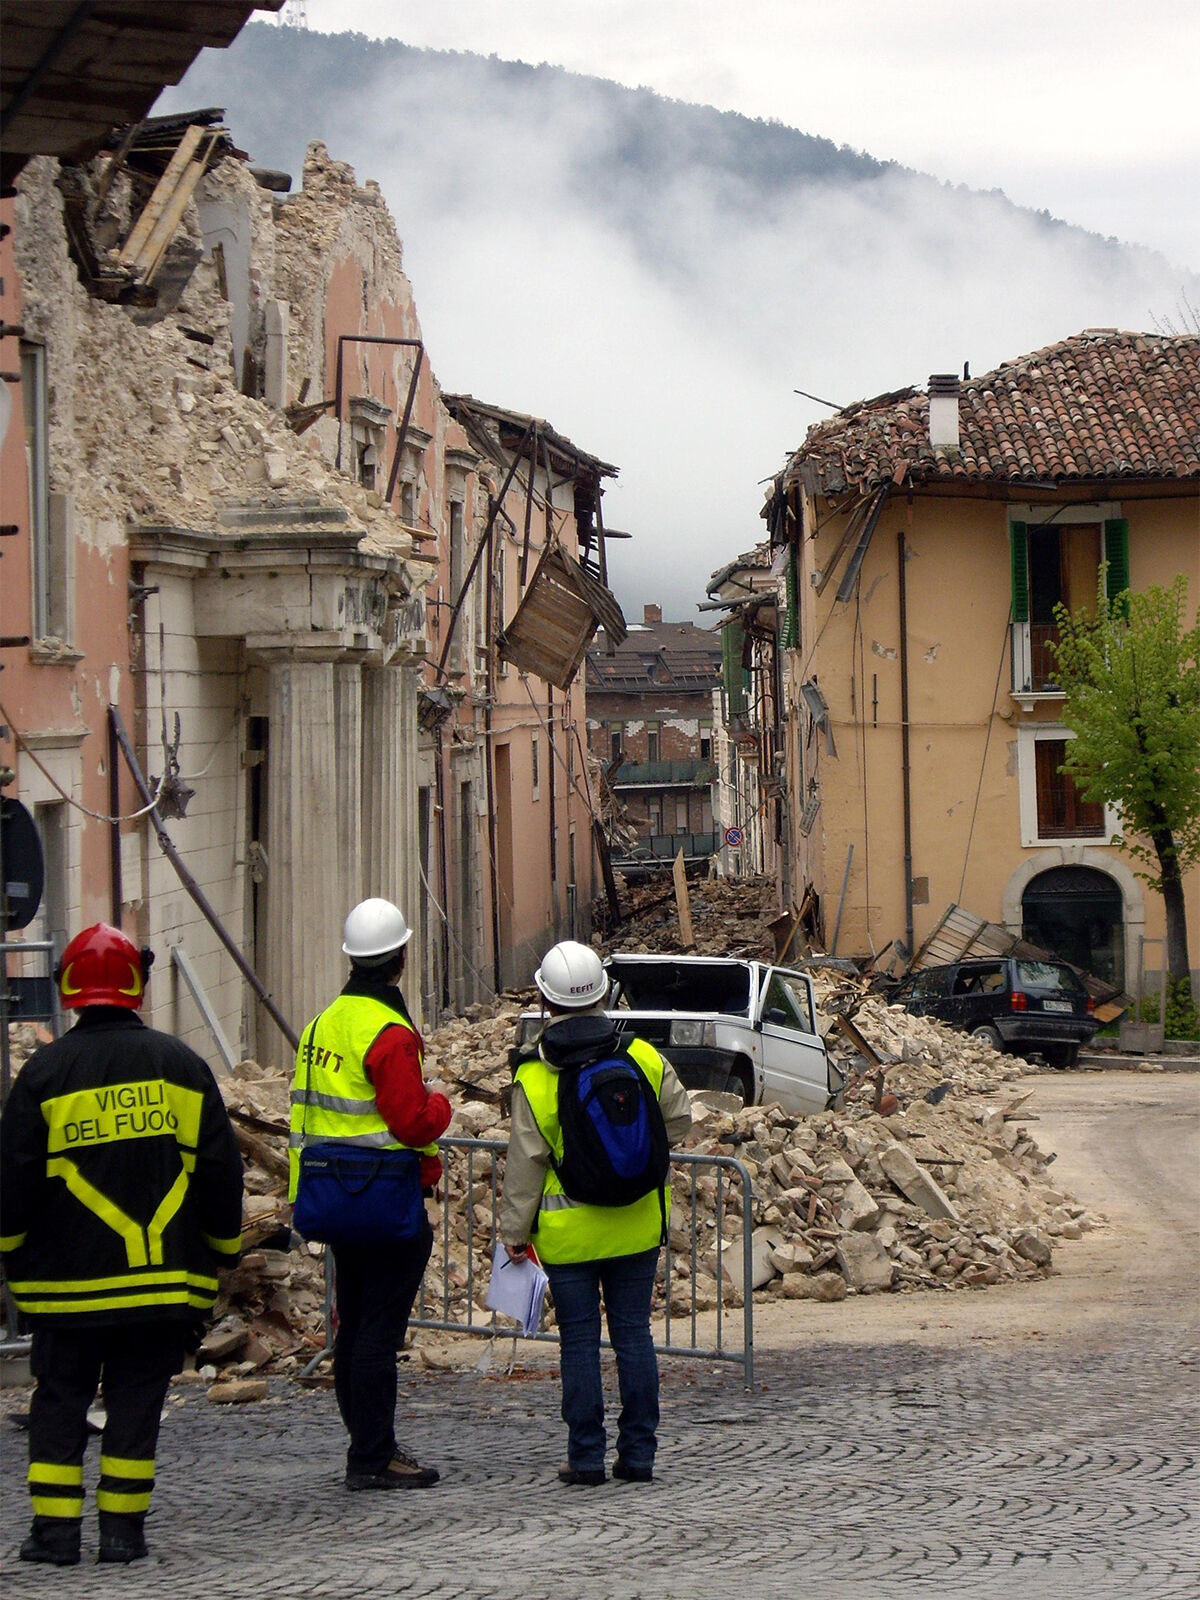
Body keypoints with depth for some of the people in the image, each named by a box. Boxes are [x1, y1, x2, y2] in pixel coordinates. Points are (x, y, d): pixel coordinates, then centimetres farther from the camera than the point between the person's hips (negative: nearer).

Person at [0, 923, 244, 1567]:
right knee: (136, 1402, 7)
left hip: (70, 1283, -2)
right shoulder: (180, 1065, 3)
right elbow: (221, 1170, 7)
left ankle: (55, 1528, 4)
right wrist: (217, 1257, 17)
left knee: (60, 1402, 7)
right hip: (164, 1281, 2)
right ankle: (123, 1528, 6)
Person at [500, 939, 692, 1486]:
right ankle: (638, 1452, 11)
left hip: (567, 1233, -2)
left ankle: (587, 1456, 6)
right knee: (634, 1333, 9)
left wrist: (514, 1230, 1)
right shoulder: (644, 1058, -5)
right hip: (637, 1227, 2)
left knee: (579, 1341, 4)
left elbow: (525, 1164, -9)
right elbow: (679, 1121, 8)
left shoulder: (534, 1079, -13)